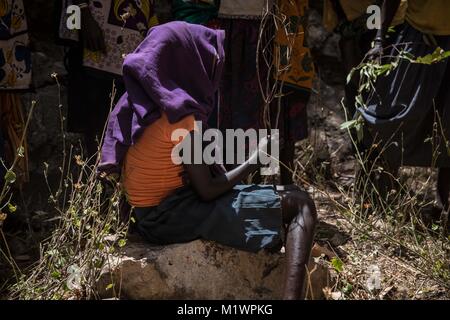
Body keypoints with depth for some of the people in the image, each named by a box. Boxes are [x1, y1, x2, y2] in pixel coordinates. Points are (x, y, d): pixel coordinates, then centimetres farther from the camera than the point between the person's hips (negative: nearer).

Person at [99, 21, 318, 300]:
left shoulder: (139, 102, 5)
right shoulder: (179, 115, -21)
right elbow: (207, 190, -17)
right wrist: (255, 159, -5)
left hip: (151, 214, 9)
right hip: (173, 216, -9)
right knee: (299, 203, -8)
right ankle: (293, 294, -22)